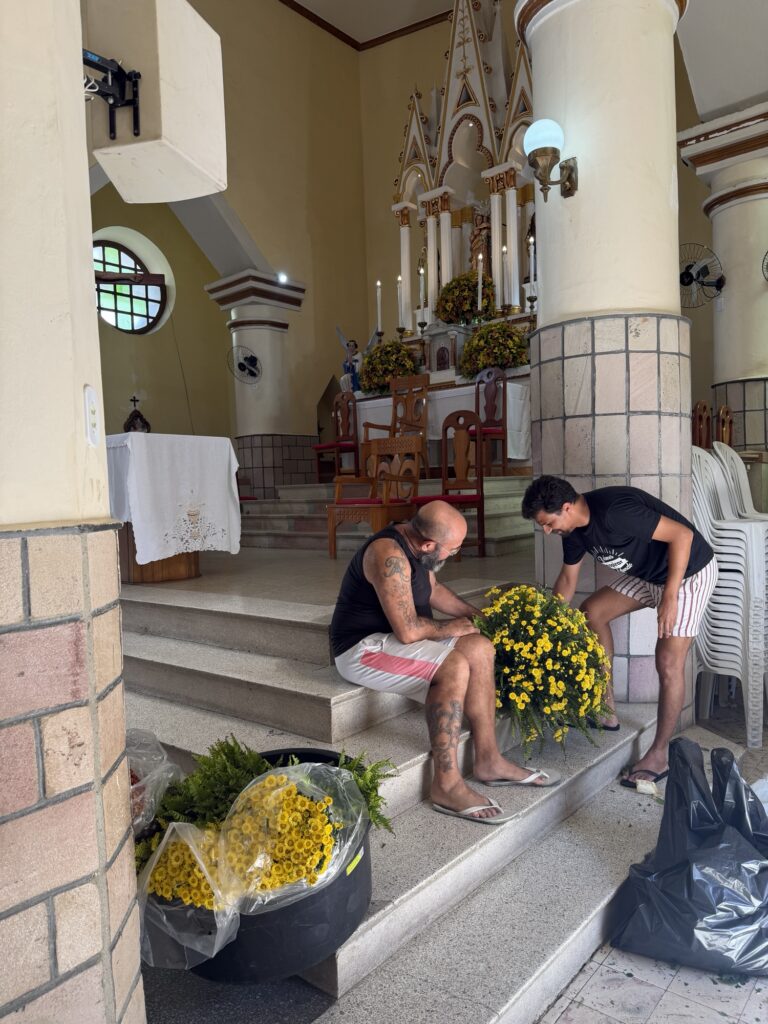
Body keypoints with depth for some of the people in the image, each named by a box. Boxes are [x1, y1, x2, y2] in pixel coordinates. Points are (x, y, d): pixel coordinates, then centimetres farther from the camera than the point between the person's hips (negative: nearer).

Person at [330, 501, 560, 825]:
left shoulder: (415, 544, 2)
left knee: (480, 649, -2)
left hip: (395, 636, 10)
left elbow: (433, 589, 20)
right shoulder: (390, 556, -28)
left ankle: (488, 761, 4)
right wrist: (449, 628, -11)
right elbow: (408, 631, -29)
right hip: (363, 648, -10)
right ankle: (446, 785, -18)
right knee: (455, 667, -27)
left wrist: (475, 614, 12)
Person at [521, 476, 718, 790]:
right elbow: (567, 579, 9)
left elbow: (682, 534, -30)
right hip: (647, 574, 9)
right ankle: (607, 710, 13)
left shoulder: (613, 511, -34)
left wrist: (669, 598, -32)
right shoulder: (574, 529, -6)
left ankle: (659, 755, 1)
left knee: (668, 662, -12)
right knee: (591, 612, 5)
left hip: (688, 571, -9)